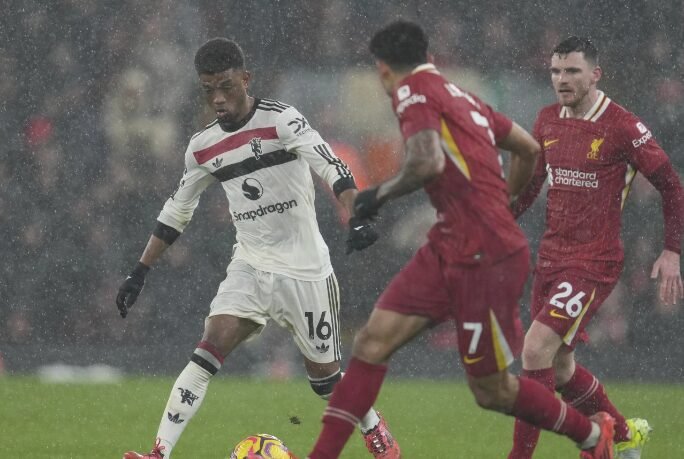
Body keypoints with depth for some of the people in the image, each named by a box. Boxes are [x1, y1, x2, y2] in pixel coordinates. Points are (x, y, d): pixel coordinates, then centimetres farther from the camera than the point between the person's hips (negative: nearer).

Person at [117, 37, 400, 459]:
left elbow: (332, 167, -25)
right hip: (249, 266, 4)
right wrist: (140, 272, 14)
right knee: (209, 349, -17)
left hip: (305, 270, -4)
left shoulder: (281, 120, -13)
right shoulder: (202, 148, 4)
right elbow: (176, 212, 16)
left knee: (325, 377, 5)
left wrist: (356, 217, -42)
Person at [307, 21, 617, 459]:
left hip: (485, 259, -9)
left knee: (492, 391, 4)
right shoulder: (463, 97, 15)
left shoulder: (414, 90, -10)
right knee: (373, 341, -1)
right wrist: (501, 203, 37)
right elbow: (529, 149, 24)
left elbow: (428, 163, -27)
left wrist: (381, 194, -11)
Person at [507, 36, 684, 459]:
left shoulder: (622, 127, -12)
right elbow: (530, 183, 20)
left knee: (536, 349, -19)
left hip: (595, 262, -7)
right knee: (558, 366, 12)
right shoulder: (548, 121, 7)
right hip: (551, 257, 7)